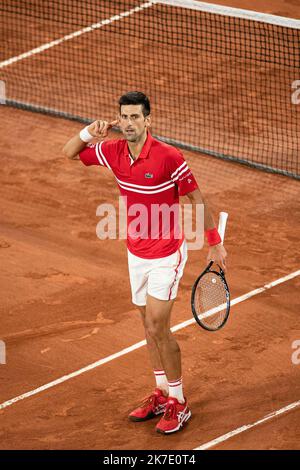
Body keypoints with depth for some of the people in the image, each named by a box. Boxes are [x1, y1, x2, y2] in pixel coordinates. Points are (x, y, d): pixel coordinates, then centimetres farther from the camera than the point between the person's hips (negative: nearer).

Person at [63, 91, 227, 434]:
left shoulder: (168, 157, -22)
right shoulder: (114, 152, -5)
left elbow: (197, 199, -12)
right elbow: (69, 153, 9)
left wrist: (215, 244, -7)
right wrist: (88, 133, -13)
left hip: (166, 255, -6)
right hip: (136, 254, 6)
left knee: (157, 328, -9)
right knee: (150, 326, 14)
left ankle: (179, 403, 4)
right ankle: (162, 393, 28)